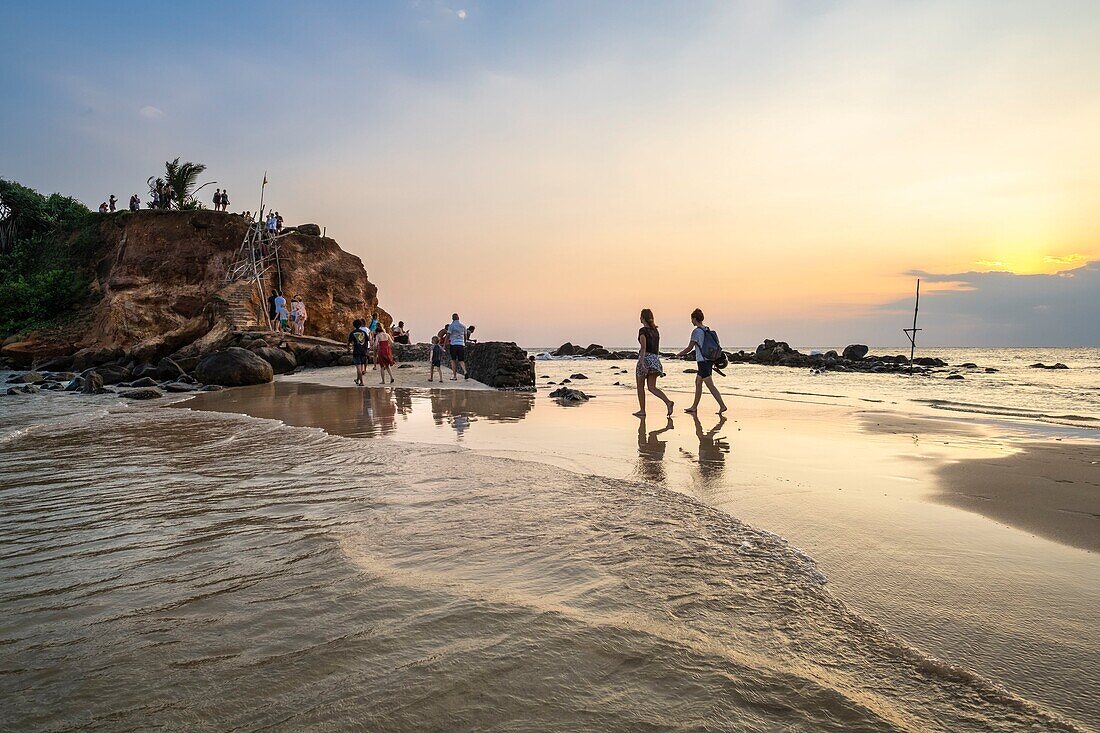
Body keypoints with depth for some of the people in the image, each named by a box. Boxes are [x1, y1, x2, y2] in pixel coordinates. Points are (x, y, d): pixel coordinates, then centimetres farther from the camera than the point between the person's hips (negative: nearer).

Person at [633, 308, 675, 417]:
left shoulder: (643, 330, -8)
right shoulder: (655, 330, 15)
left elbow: (643, 347, -18)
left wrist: (642, 363, -23)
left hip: (645, 358, -6)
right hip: (655, 359, 6)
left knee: (640, 386, 9)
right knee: (652, 387, 2)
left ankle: (642, 410, 12)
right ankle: (668, 402, -20)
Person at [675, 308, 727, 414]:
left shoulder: (696, 331, -11)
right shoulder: (707, 330, 13)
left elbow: (690, 348, -10)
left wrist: (679, 355, 5)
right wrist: (713, 361, 23)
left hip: (702, 361, -9)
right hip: (709, 360, 9)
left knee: (710, 385, -10)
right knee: (698, 383, 17)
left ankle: (722, 406, -15)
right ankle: (694, 407, 23)